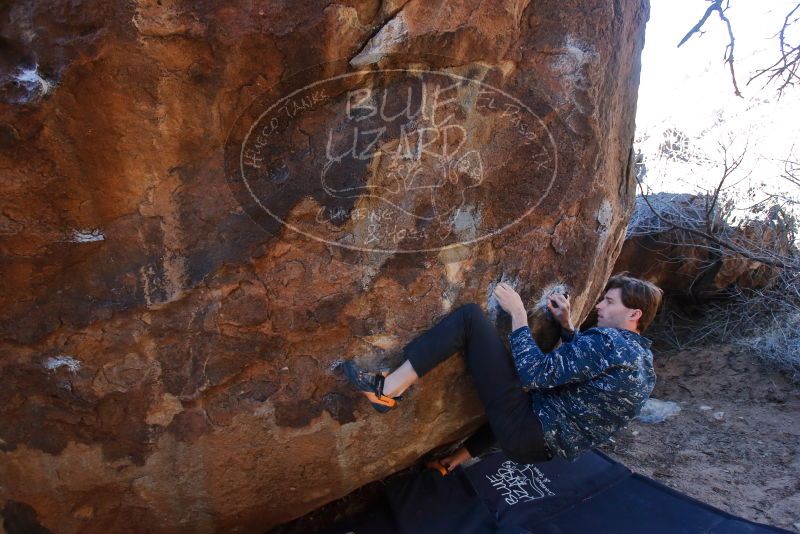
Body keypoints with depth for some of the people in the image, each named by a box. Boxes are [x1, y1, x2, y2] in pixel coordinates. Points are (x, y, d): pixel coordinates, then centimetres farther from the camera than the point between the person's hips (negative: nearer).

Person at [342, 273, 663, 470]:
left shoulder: (610, 341, -16)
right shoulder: (640, 356, 13)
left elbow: (535, 375, -22)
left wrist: (517, 314, -12)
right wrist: (567, 325, 16)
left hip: (528, 434, -9)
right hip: (550, 444, 10)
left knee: (470, 316, -15)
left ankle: (388, 389, -17)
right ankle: (456, 461, 50)